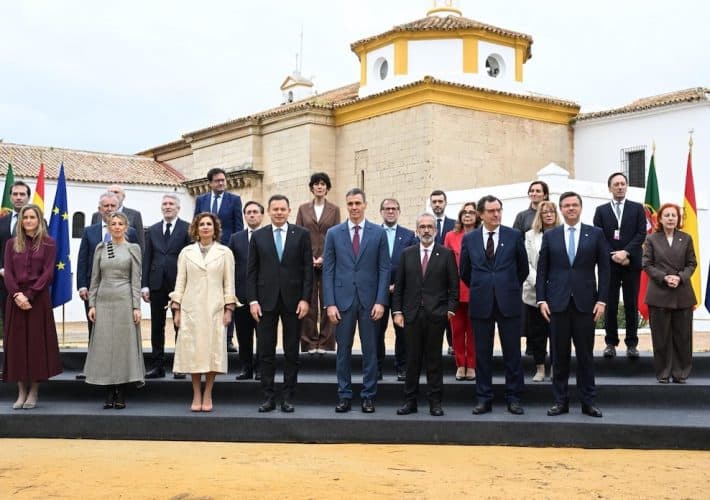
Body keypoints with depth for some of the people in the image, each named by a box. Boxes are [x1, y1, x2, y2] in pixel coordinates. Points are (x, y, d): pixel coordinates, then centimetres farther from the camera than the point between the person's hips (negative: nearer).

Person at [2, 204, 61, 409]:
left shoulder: (48, 243, 3)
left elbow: (48, 273, -5)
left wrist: (29, 295, -13)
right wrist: (16, 295, -12)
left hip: (39, 299, -3)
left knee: (37, 343, -1)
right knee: (17, 343, 2)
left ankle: (33, 393, 5)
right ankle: (21, 392, 8)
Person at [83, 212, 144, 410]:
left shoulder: (133, 248, 4)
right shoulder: (101, 248, 10)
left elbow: (136, 280, 0)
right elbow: (95, 278, 10)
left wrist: (136, 306, -7)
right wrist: (92, 304, 3)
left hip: (124, 300, -2)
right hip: (104, 300, 3)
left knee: (124, 343, -2)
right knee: (104, 345, 1)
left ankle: (121, 395, 5)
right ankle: (109, 394, 9)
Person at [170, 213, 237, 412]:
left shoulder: (225, 253, 5)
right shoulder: (186, 252, 8)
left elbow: (229, 283, 5)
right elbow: (180, 282, 8)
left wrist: (229, 309, -2)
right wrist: (176, 309, 3)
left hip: (215, 309, -1)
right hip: (191, 309, 1)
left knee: (213, 350, 0)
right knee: (193, 351, 0)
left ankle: (207, 395, 10)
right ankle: (196, 396, 10)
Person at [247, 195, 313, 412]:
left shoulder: (301, 234, 2)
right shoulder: (258, 236, 6)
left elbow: (308, 269, 0)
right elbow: (252, 271, 5)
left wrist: (305, 299, -7)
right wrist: (252, 300, -3)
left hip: (293, 300, -1)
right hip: (266, 300, 1)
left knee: (291, 352, 6)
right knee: (265, 351, 3)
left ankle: (288, 397, 13)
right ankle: (268, 397, 11)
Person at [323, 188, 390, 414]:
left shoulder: (378, 233, 3)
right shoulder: (333, 233, 4)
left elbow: (384, 269, 1)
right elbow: (328, 270, 3)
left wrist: (380, 301, -7)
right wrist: (330, 303, -5)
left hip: (369, 300, 0)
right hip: (343, 299, 1)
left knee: (370, 350, 5)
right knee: (343, 350, 6)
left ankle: (368, 396, 15)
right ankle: (344, 395, 15)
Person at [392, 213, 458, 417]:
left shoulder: (446, 254, 4)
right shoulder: (407, 253, 9)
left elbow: (454, 286, 3)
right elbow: (399, 285, 8)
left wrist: (451, 309, -6)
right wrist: (397, 311, 2)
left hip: (436, 315, -1)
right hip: (412, 315, 2)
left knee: (434, 359, 4)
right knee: (412, 360, 5)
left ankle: (435, 402, 11)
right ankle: (410, 401, 12)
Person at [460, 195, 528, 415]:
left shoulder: (514, 236, 1)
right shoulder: (469, 239, 4)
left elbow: (523, 268, 11)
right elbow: (464, 272, 14)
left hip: (508, 302, -1)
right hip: (481, 303, 1)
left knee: (512, 352, 3)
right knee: (482, 353, 6)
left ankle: (513, 398, 12)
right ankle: (484, 399, 13)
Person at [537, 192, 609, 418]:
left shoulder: (595, 234, 5)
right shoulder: (550, 236, 7)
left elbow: (603, 269, 3)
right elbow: (542, 270, 6)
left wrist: (601, 300, -4)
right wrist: (541, 299, -2)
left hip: (585, 302, -1)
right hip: (557, 302, 1)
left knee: (585, 354, 4)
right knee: (559, 354, 5)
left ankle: (588, 402, 12)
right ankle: (560, 401, 13)